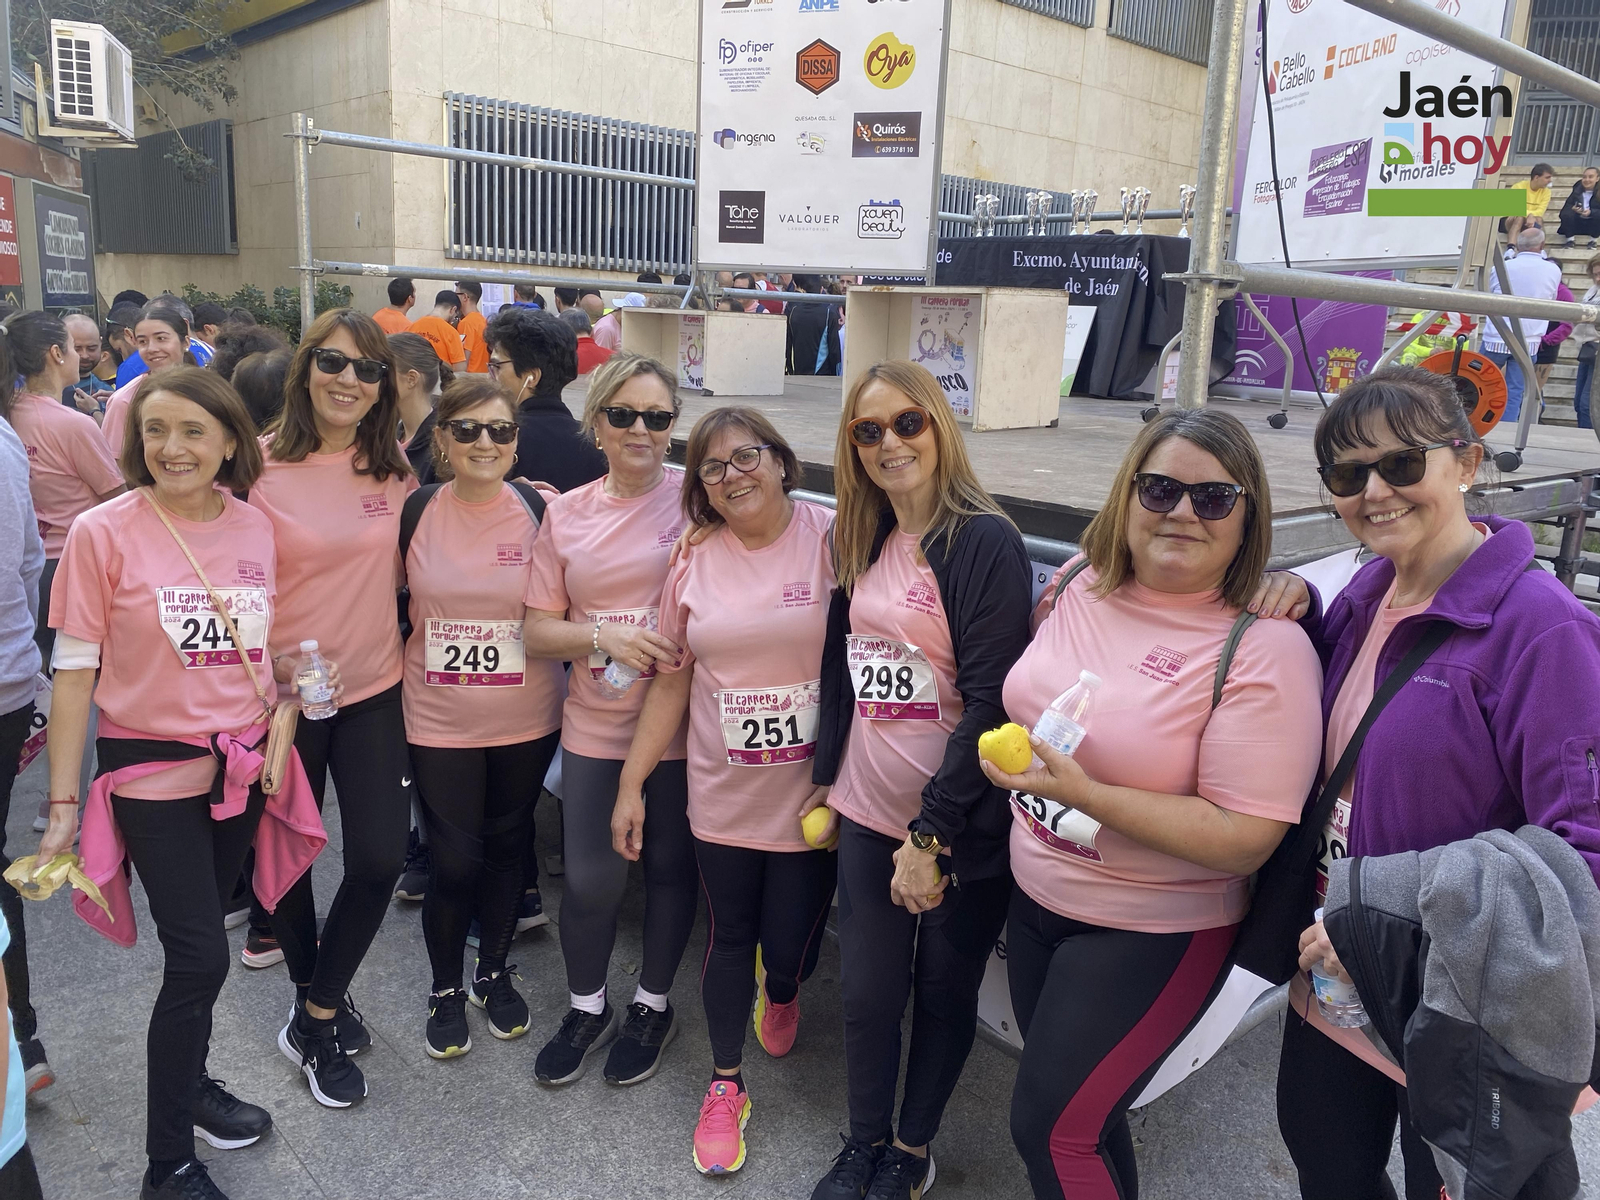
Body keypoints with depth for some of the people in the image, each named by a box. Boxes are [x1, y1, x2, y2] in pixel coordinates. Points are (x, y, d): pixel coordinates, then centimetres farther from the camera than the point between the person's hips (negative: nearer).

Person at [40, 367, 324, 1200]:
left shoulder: (256, 529, 1)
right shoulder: (102, 533, -10)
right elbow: (74, 672, -7)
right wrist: (63, 804, -7)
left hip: (242, 768, 4)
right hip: (153, 772, -4)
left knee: (197, 945, 16)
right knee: (201, 958, -4)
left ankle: (187, 1084, 41)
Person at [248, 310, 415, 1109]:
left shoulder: (394, 469, 0)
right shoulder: (260, 466, -10)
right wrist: (273, 663, -15)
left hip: (374, 690, 3)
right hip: (282, 695, -2)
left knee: (380, 857, -1)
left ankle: (317, 1015, 22)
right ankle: (317, 1001, 38)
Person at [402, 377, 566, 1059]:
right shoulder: (417, 512, -4)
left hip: (526, 720, 1)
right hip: (440, 721, 0)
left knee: (506, 846, 16)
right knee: (454, 861, 3)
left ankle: (493, 972, 38)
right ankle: (445, 989, 28)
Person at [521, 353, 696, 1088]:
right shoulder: (567, 512, 3)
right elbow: (537, 631, 4)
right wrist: (603, 635, -14)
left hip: (681, 722, -2)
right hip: (596, 724, 2)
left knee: (670, 865, 13)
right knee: (589, 879, 5)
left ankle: (652, 1006, 37)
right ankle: (587, 1008, 33)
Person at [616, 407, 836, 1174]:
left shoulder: (832, 539, -10)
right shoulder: (695, 559, 0)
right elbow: (671, 682, 6)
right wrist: (631, 782, 6)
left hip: (811, 795, -2)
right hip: (722, 795, 2)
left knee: (791, 946, 9)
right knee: (730, 937, 13)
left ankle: (780, 990, 47)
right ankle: (725, 1085, 35)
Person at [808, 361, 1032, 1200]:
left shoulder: (986, 542, -15)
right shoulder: (861, 543, 6)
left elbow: (990, 703, -18)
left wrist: (931, 834, -18)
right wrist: (826, 777, 15)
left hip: (962, 828, -5)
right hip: (869, 813, 5)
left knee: (944, 994, 14)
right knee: (866, 991, 12)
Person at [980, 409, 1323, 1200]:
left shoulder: (1265, 650, -21)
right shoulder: (1079, 584, -3)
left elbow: (1245, 839, -23)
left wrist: (1085, 793, -29)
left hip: (1151, 935, -6)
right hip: (1035, 900, 6)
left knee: (1051, 1128, 3)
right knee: (1079, 1108, 20)